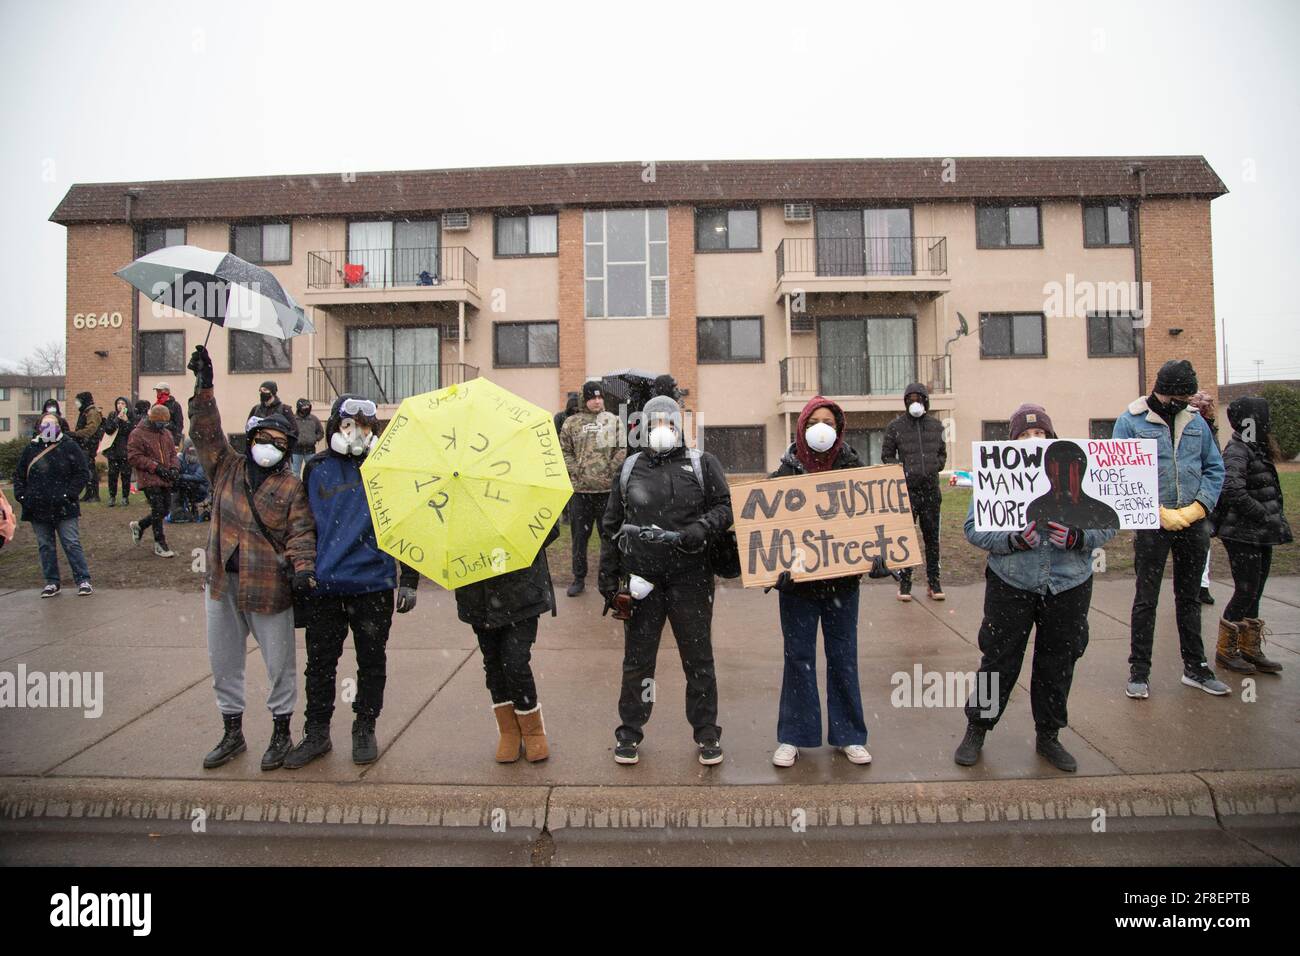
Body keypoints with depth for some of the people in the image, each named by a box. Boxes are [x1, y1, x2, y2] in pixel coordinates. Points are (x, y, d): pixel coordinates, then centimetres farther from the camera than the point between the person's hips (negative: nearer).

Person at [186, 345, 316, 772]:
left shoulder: (291, 486, -4)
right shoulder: (226, 468, 6)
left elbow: (301, 532, -9)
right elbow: (205, 431, -1)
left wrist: (303, 569, -24)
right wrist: (204, 387, -10)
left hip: (269, 589, -4)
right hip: (222, 583, 4)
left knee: (280, 664, 5)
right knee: (224, 662, 15)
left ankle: (281, 733, 24)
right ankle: (232, 733, 32)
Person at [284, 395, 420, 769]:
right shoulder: (316, 469, 5)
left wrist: (408, 580, -5)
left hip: (373, 585, -2)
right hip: (323, 586, 2)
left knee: (371, 662, 10)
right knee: (319, 663, 11)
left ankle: (365, 730, 27)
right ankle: (316, 733, 26)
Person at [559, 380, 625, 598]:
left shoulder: (613, 421, 5)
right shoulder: (572, 423, 6)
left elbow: (622, 450, 2)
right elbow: (565, 451, 5)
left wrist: (610, 472, -9)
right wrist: (576, 472, -6)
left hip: (607, 488, -1)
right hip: (580, 489, 1)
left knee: (609, 535, 4)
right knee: (579, 535, 11)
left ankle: (608, 580, 13)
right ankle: (579, 578, 24)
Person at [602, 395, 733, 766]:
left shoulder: (702, 464, 4)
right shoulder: (630, 467, 11)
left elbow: (724, 506, 2)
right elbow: (612, 522, 15)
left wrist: (703, 527, -18)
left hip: (690, 578, -1)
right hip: (641, 577, 2)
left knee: (698, 657, 8)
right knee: (637, 657, 8)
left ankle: (707, 734, 22)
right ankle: (629, 732, 24)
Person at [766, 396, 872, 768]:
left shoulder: (852, 466, 0)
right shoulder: (787, 470, -5)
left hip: (842, 579, 1)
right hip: (798, 580, -1)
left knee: (843, 657, 12)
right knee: (798, 657, 9)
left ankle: (849, 735, 27)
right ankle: (792, 737, 22)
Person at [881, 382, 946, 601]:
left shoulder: (936, 425, 10)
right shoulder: (895, 426, 2)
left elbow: (942, 453, 20)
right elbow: (886, 455, 6)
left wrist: (935, 467, 2)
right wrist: (901, 469, -10)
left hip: (931, 489, 3)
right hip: (906, 489, -3)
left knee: (932, 537, 8)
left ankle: (933, 581, 18)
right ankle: (904, 582, 9)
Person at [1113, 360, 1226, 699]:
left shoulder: (1196, 423, 9)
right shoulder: (1130, 421, -5)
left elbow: (1214, 469, 9)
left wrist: (1198, 506, -7)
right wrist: (1159, 512, -16)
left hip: (1194, 524, 4)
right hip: (1151, 524, -4)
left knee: (1190, 597, 15)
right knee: (1146, 600, 2)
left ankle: (1195, 667, 27)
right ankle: (1139, 671, 12)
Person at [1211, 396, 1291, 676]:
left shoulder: (1256, 450, 15)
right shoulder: (1237, 452, -15)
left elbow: (1267, 492, 19)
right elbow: (1233, 491, -27)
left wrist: (1275, 522, 9)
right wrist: (1267, 516, -20)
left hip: (1260, 537, 9)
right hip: (1243, 536, -9)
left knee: (1253, 593, 13)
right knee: (1246, 592, -4)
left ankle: (1250, 649, 22)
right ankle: (1226, 650, 8)